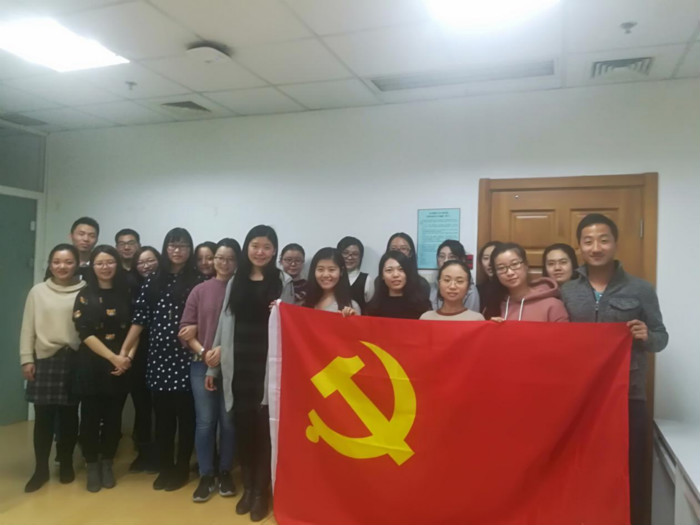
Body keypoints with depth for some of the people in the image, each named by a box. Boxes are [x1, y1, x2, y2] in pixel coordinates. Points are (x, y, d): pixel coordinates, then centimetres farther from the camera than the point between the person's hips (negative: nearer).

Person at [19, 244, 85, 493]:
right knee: (43, 416, 3)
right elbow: (28, 327, 7)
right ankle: (41, 469, 18)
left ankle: (66, 464, 24)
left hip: (74, 360, -1)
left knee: (69, 415, 8)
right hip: (44, 359, 1)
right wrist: (26, 359, 1)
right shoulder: (38, 291, 6)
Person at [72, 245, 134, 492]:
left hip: (121, 366, 1)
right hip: (91, 365, -1)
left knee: (113, 416, 6)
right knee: (91, 416, 3)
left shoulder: (127, 294, 6)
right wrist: (113, 357, -16)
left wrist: (129, 356, -11)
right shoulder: (84, 296, 1)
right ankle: (92, 466, 19)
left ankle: (107, 464, 22)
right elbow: (85, 333, -8)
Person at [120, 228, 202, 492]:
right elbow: (139, 319, 4)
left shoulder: (198, 280, 0)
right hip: (159, 357, 2)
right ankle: (164, 468, 24)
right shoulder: (153, 280, 7)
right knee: (162, 415, 10)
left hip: (187, 357, -2)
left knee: (186, 415, 6)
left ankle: (182, 469, 20)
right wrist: (124, 351, 0)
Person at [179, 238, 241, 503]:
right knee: (205, 421, 6)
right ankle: (206, 476, 20)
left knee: (228, 421, 8)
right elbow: (186, 330, 3)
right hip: (202, 364, 1)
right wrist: (203, 352, -10)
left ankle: (225, 472, 25)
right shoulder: (200, 290, 4)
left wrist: (225, 350, -15)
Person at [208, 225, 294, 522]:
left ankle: (261, 491, 17)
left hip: (267, 364, -3)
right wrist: (213, 366, 12)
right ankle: (247, 487, 25)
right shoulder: (235, 282, 10)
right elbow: (224, 324, 11)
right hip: (238, 365, 3)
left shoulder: (283, 283, 0)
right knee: (242, 426, 8)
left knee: (263, 427, 1)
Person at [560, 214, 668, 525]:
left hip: (628, 398, -1)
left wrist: (647, 337, -17)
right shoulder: (566, 292, 4)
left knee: (629, 474, 4)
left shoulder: (641, 290, 0)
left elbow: (661, 339, 4)